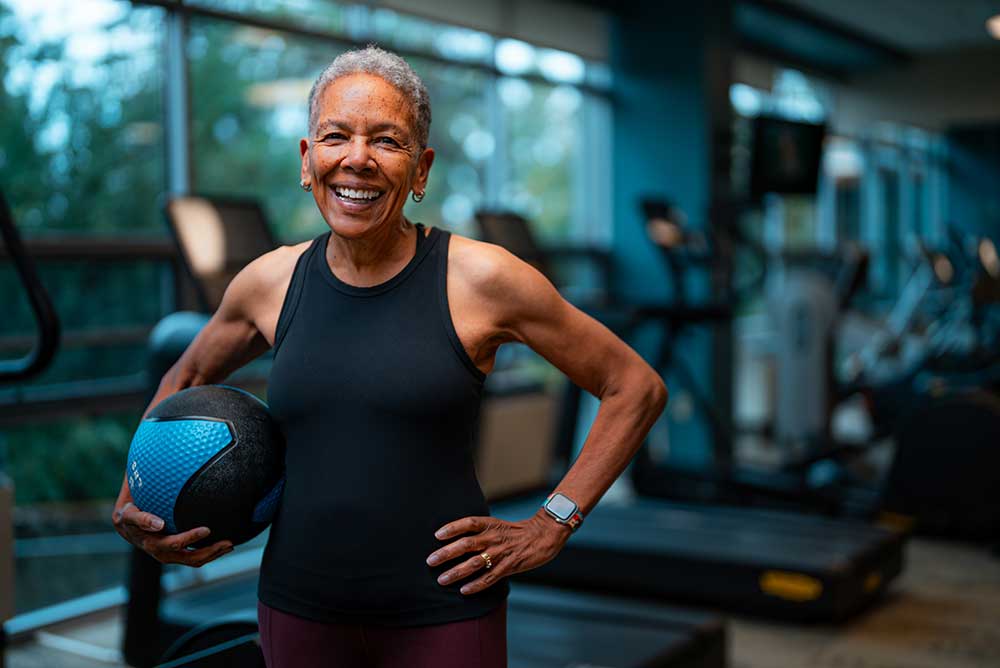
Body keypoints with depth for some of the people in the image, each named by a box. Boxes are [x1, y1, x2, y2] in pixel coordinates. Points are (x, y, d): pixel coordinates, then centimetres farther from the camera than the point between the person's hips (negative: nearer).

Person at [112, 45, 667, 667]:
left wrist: (551, 526, -7)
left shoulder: (480, 278, -11)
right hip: (299, 610, 4)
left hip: (444, 615, -3)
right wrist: (134, 502, 7)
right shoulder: (270, 282, 0)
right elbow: (186, 377, 20)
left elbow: (637, 388, -3)